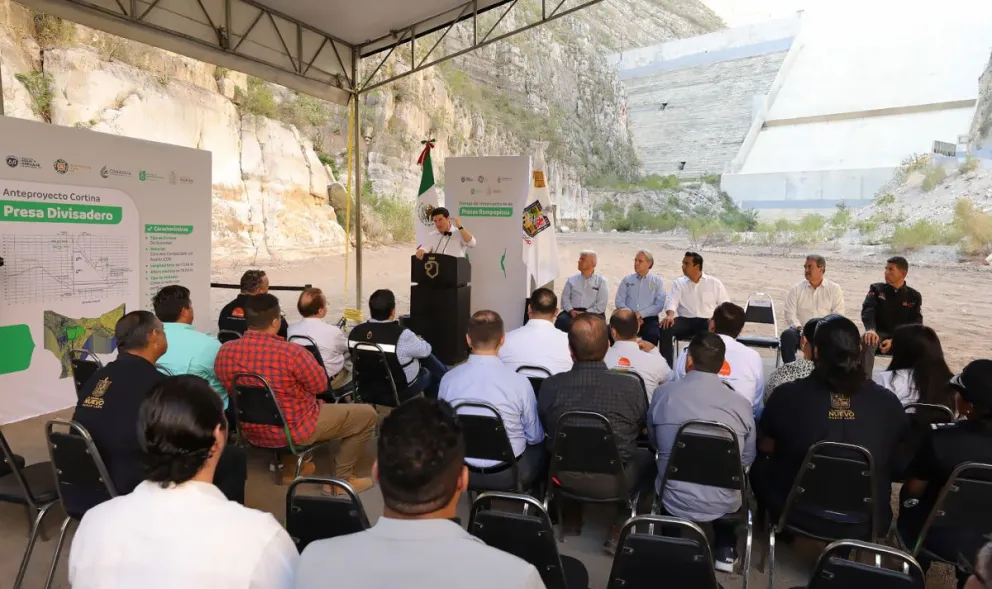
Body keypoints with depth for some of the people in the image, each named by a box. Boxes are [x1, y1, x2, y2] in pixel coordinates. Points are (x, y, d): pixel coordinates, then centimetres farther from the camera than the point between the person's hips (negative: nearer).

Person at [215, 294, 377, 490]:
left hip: (251, 432, 7)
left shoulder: (224, 351, -10)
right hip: (293, 431, -7)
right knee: (367, 414, 6)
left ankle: (290, 469, 37)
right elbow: (320, 386, -13)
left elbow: (231, 389, 8)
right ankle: (341, 479, 15)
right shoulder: (291, 352, -29)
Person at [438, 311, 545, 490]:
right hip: (510, 474, -3)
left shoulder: (448, 379, -13)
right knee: (541, 444, 25)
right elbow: (535, 436, -7)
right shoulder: (519, 381, -21)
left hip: (463, 470, 3)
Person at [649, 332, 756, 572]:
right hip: (724, 505, 0)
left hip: (674, 501, 0)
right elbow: (747, 459, 3)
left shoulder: (663, 394, -12)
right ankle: (725, 551, 33)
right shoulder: (741, 404, -13)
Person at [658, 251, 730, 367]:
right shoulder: (679, 283, 11)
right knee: (665, 328, -29)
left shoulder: (715, 283, 10)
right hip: (685, 320, 1)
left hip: (707, 321, -1)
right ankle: (667, 366, -23)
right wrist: (670, 315, -28)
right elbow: (672, 300, -5)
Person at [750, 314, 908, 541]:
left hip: (800, 515, -2)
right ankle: (845, 545, 39)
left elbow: (765, 448, 2)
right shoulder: (888, 402, -11)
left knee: (760, 466, 25)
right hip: (867, 523, 2)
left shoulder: (787, 395, -16)